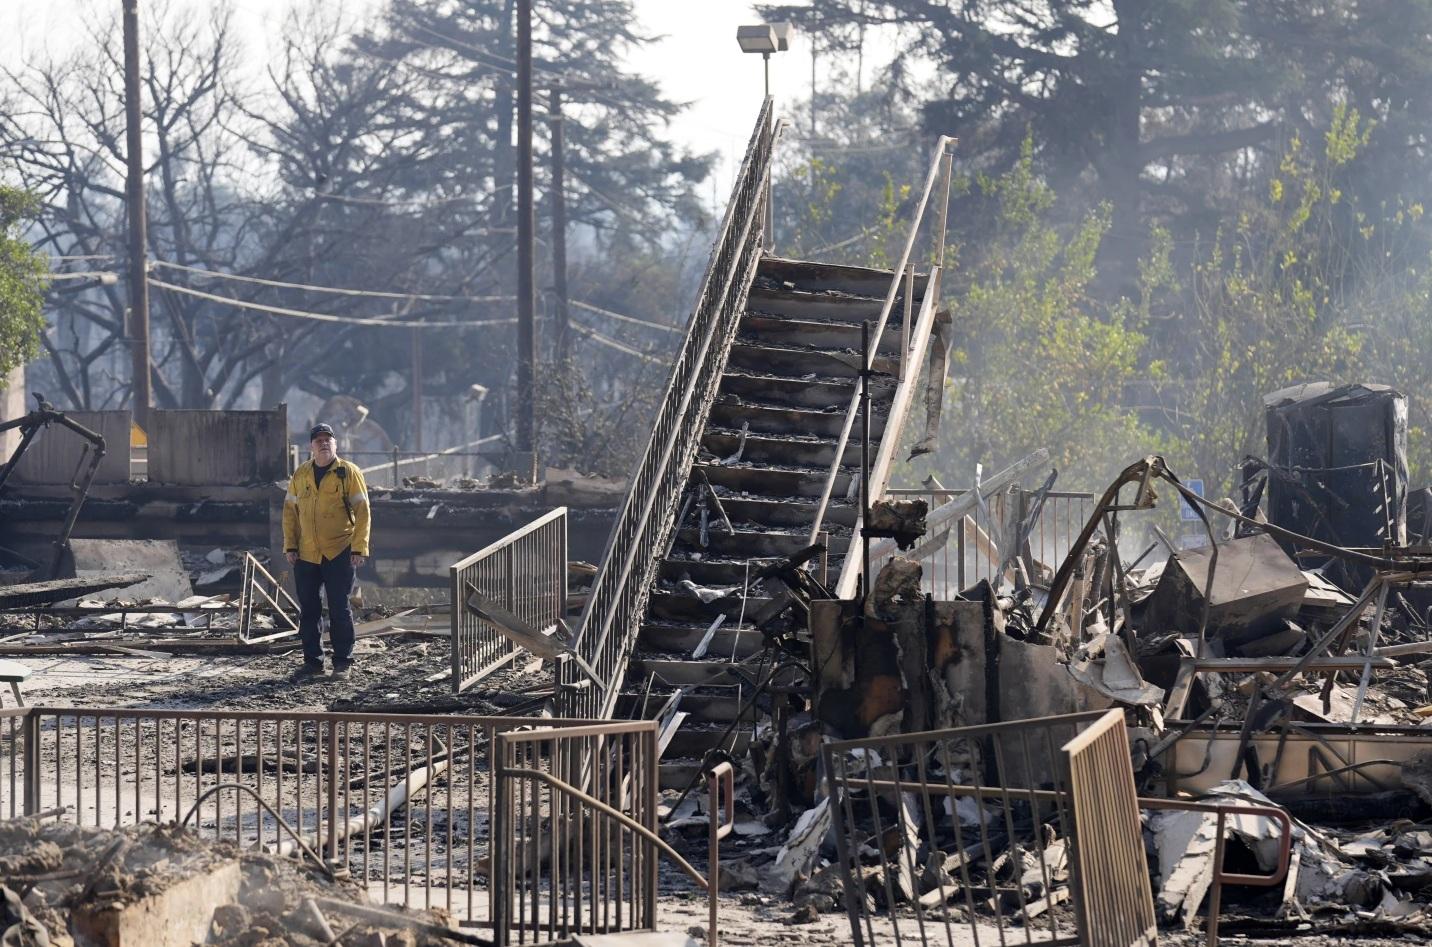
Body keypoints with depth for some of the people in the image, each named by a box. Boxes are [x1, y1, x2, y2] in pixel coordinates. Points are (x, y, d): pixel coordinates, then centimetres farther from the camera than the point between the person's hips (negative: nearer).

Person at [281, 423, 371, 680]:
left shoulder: (349, 473, -4)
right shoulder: (300, 475, 8)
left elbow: (362, 512, -6)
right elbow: (290, 511, 13)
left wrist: (359, 549, -12)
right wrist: (290, 545, 4)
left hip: (339, 554, -4)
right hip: (306, 555, 4)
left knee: (339, 609, 0)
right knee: (308, 610, 7)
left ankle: (342, 662, 10)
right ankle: (312, 661, 16)